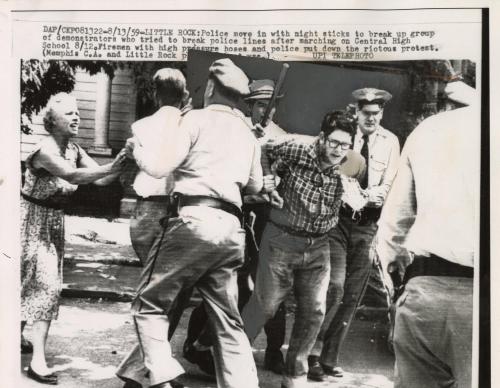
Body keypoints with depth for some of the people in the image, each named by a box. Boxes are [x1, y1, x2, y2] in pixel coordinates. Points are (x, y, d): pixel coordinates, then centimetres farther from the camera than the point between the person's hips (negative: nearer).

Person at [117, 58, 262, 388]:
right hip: (231, 228, 6)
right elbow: (256, 186, 30)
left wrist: (137, 150, 15)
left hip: (194, 220, -6)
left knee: (150, 304, 3)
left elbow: (159, 167, -4)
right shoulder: (248, 134, 21)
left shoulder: (199, 118, 2)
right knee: (228, 320, 13)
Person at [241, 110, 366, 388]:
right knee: (265, 305, 1)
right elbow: (260, 148, -7)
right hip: (282, 239, -4)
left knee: (313, 311, 6)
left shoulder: (347, 167, -4)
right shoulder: (298, 152, -16)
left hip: (318, 246, 4)